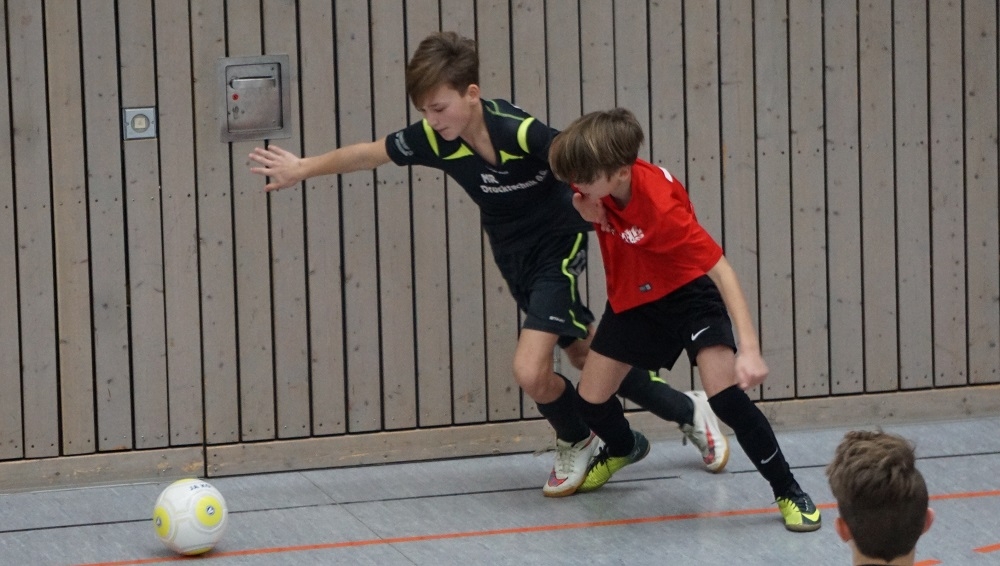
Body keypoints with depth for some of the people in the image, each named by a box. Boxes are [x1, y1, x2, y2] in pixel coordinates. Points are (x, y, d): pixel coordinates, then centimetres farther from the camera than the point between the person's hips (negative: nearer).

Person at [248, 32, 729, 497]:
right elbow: (366, 154, -1)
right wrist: (302, 169, 11)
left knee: (530, 371, -16)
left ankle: (576, 440, 16)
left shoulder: (520, 132, -32)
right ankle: (687, 411, 37)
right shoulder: (433, 139, -16)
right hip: (514, 257, 6)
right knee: (590, 360, 13)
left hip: (559, 246, -6)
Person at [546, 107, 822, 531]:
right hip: (631, 298, 6)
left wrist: (749, 348, -43)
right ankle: (623, 448, 43)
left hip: (688, 292, -6)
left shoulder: (661, 206, -36)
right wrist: (588, 211, -18)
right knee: (591, 401, 5)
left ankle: (788, 493, -7)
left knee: (726, 395, -24)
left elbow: (721, 270, -35)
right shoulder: (600, 179, -19)